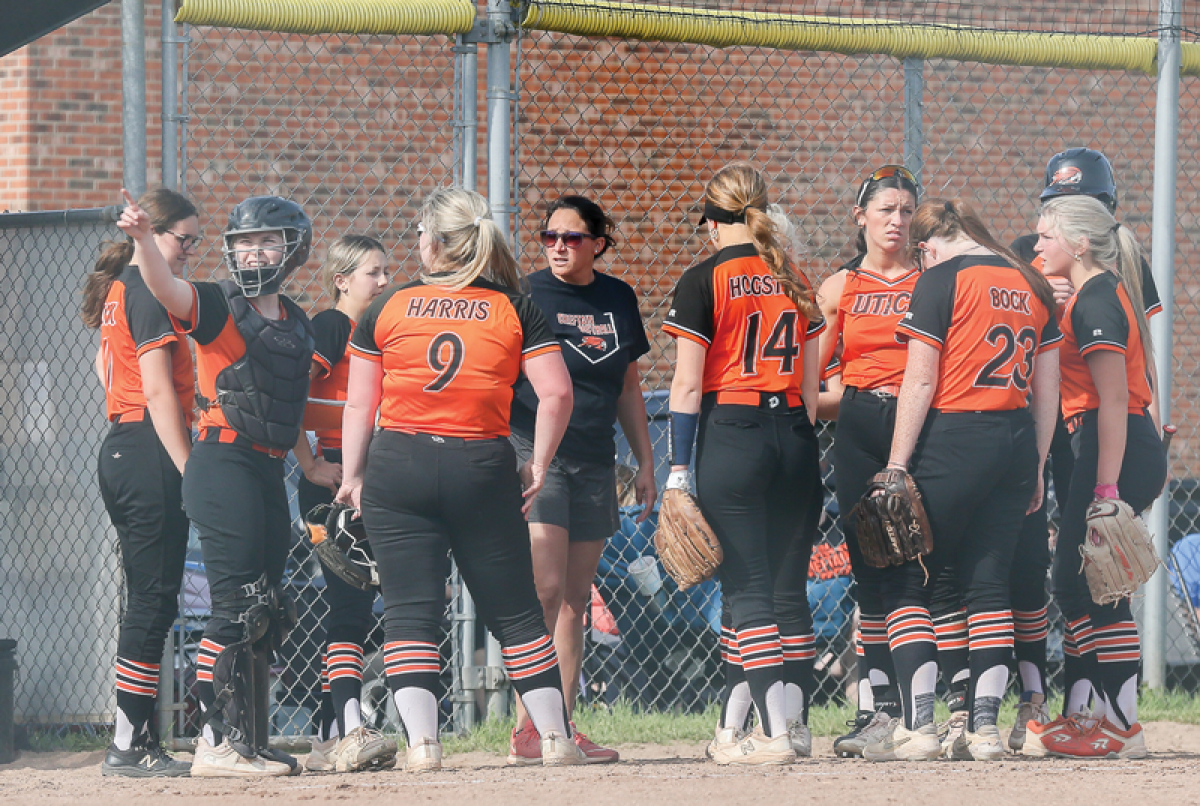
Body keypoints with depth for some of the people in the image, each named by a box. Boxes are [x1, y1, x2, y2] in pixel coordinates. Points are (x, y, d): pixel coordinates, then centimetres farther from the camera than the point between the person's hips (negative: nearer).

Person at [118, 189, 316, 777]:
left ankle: (250, 742, 19)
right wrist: (143, 239, -44)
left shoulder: (297, 324, 16)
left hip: (269, 472, 8)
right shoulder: (216, 307, -5)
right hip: (223, 464, -8)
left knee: (264, 615, 11)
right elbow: (165, 287, -26)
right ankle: (216, 744, -13)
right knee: (236, 607, -13)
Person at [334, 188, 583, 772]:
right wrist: (538, 466, 5)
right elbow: (556, 393, -4)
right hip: (483, 467, 0)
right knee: (515, 611, 10)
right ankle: (555, 737, 12)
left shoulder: (388, 308, 4)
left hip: (397, 464, 0)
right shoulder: (515, 308, 3)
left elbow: (359, 403, 4)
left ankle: (421, 742, -8)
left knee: (410, 612, 2)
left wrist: (352, 477, 11)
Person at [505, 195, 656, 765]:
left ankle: (562, 728, 8)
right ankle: (526, 728, -17)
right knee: (545, 588, -17)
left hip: (594, 461, 5)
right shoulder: (526, 295, -2)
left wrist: (645, 461, 18)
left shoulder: (618, 299, 12)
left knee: (575, 603, 5)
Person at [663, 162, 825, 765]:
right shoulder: (795, 282, 11)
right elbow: (811, 382, 12)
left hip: (731, 434, -5)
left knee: (748, 589, -4)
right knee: (787, 587, 9)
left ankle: (775, 731, -10)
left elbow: (687, 385, -8)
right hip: (794, 437, 5)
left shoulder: (704, 281, -5)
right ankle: (794, 721, 10)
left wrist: (678, 470, -6)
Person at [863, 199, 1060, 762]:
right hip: (1017, 441, 6)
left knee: (906, 580, 1)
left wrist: (896, 467, -9)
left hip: (955, 437, -6)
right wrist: (1036, 466, 19)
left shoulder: (942, 278, -6)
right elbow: (1047, 388, 14)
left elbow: (921, 381, -10)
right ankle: (984, 727, 3)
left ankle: (918, 726, -9)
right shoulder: (1032, 285, 13)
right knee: (989, 583, 10)